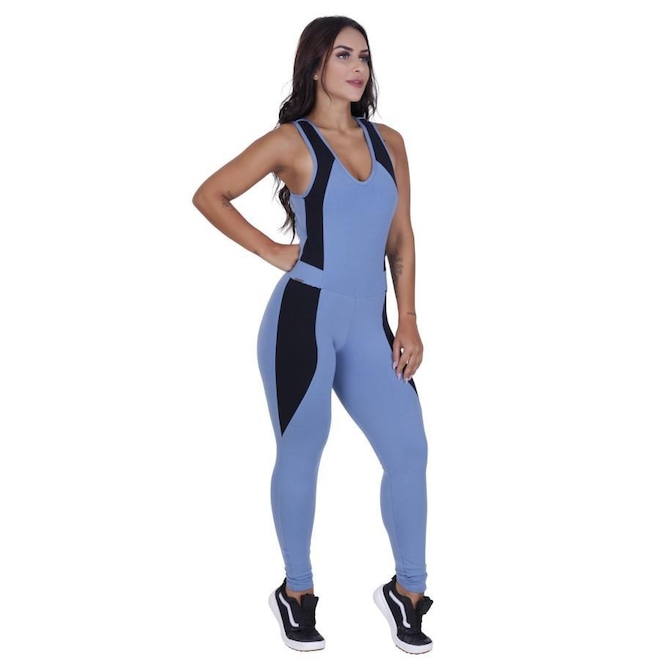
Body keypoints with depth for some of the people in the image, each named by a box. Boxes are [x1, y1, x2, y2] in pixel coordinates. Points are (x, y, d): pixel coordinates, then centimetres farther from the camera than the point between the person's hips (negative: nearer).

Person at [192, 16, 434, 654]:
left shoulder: (389, 142, 11)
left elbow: (401, 238, 12)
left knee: (410, 450, -1)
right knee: (301, 456, 6)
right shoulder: (290, 141, -2)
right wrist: (272, 251, -3)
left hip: (368, 327, 4)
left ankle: (407, 590, 17)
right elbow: (209, 196, 1)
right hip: (305, 317, -4)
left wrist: (408, 322, 6)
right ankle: (296, 591, 25)